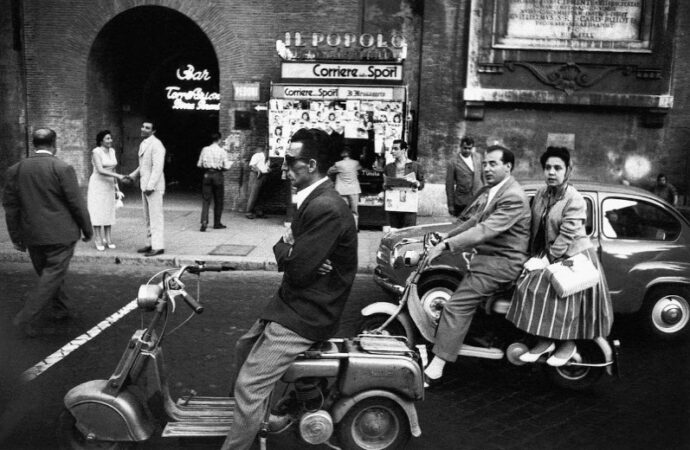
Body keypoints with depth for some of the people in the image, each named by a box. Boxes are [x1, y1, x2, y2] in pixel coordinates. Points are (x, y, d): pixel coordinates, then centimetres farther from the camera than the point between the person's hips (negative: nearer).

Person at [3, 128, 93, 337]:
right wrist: (87, 229, 2)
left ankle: (59, 310, 32)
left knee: (47, 273, 19)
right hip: (60, 234, -5)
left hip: (33, 235, 6)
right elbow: (76, 203, -10)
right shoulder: (63, 169, -12)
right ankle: (28, 318, -7)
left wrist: (16, 236, 15)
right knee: (53, 275, 0)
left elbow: (10, 206, 7)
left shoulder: (15, 170, 4)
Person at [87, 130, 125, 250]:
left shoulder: (112, 151, 7)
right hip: (97, 185, -6)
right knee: (97, 212, -3)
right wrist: (118, 176, -31)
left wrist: (116, 187, 11)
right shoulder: (96, 152, -15)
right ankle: (99, 240, 3)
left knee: (108, 211, 5)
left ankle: (108, 239, 11)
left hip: (108, 185, 6)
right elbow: (100, 170, -26)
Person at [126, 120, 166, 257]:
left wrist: (150, 185, -24)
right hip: (145, 185, 9)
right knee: (148, 217, 12)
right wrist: (132, 175, 16)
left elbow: (158, 167, -20)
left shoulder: (156, 144, -12)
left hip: (154, 186, -9)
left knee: (155, 216, -8)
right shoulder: (143, 144, 16)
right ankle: (150, 244, 19)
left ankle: (158, 246, -5)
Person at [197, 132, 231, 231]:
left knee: (206, 200, 3)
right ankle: (217, 223, 18)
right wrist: (229, 163, 13)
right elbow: (227, 167, -8)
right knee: (218, 201, 11)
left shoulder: (205, 149, 2)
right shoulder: (222, 151, -6)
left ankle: (204, 222, -13)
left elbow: (199, 164, 4)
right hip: (218, 175, -2)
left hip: (207, 175, 2)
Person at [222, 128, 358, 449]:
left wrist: (283, 247, -5)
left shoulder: (326, 208, -25)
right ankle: (257, 417, 45)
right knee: (244, 349, 26)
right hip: (295, 301, 11)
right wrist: (290, 247, -12)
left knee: (248, 385, -8)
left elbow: (297, 269, -26)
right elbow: (289, 256, 11)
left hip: (308, 314, -11)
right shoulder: (313, 199, 8)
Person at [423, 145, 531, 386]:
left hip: (501, 263, -10)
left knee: (457, 307, -17)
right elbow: (475, 221, 19)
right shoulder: (490, 191, 13)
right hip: (484, 255, 11)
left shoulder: (513, 197, -19)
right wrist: (446, 236, 10)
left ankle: (435, 369, -17)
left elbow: (486, 230, -28)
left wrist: (446, 245, -32)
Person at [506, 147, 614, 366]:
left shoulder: (575, 201, -18)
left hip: (573, 257, -6)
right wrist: (535, 256, 6)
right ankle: (545, 341, 7)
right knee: (530, 287, -6)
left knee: (565, 300, -6)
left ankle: (568, 344, 19)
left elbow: (566, 236, -21)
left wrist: (547, 260, -20)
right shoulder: (541, 194, 2)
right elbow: (535, 227, 9)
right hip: (547, 255, 6)